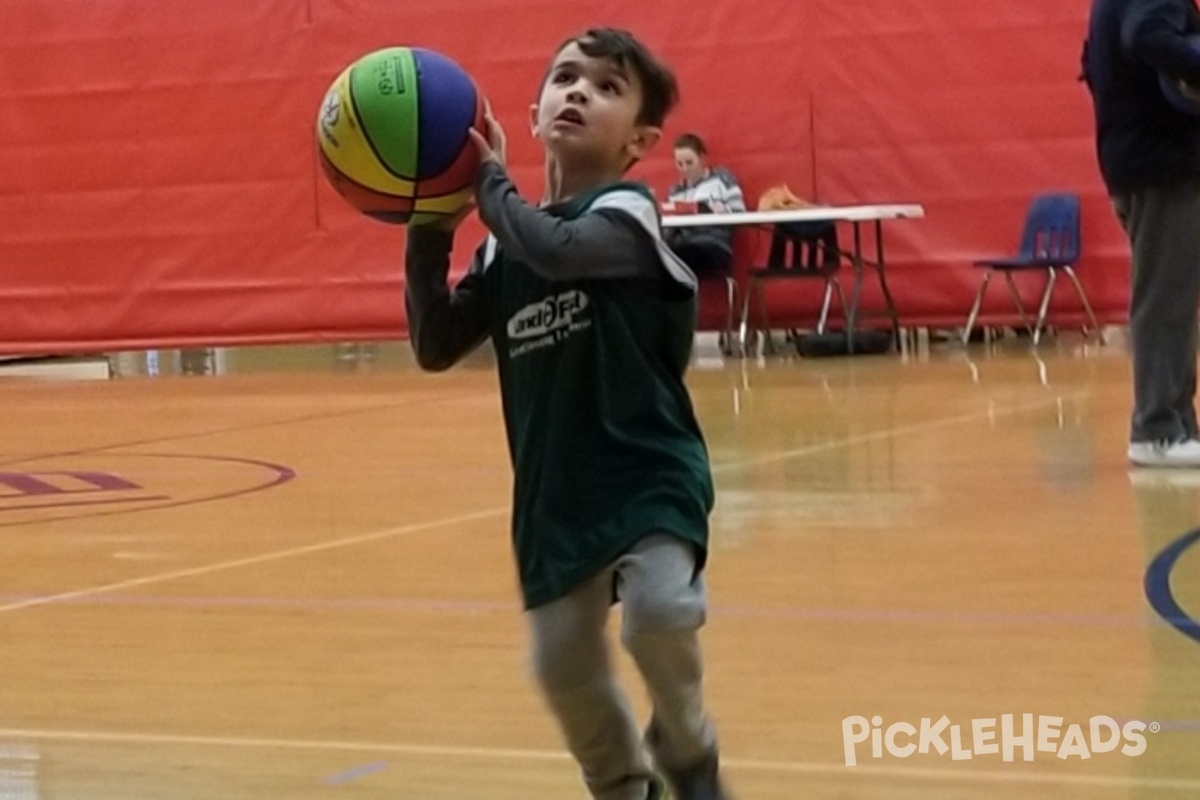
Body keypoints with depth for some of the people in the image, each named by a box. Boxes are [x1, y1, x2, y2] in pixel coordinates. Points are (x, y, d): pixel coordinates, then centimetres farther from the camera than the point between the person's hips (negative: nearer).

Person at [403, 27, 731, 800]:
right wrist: (429, 230, -4)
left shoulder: (628, 213, -9)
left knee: (659, 615, -26)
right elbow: (436, 347, 5)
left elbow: (558, 249, -30)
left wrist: (487, 178, -14)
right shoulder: (506, 246, 8)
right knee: (564, 668, 6)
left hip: (651, 476, -5)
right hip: (555, 494, 5)